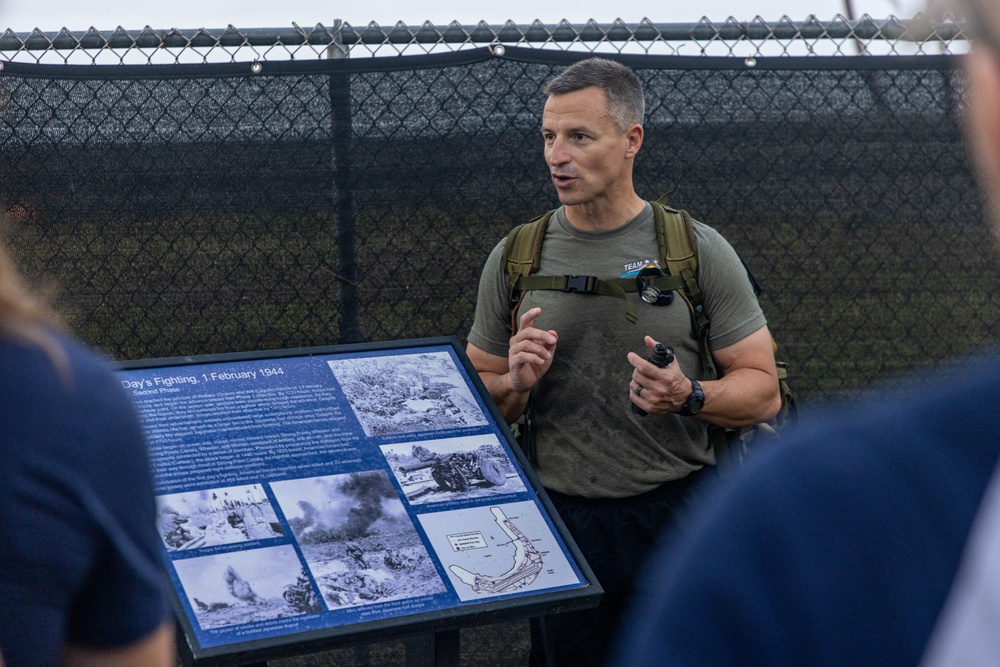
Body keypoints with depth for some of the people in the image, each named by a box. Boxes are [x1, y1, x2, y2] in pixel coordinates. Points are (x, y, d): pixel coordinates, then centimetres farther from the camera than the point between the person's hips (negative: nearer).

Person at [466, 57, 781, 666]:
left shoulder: (699, 251, -1)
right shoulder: (514, 260, 5)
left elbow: (762, 389, -1)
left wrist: (689, 397, -21)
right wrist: (515, 385, -11)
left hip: (679, 511, -1)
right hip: (561, 520, 2)